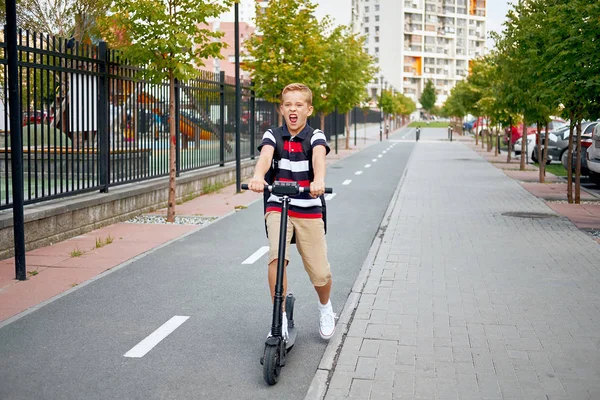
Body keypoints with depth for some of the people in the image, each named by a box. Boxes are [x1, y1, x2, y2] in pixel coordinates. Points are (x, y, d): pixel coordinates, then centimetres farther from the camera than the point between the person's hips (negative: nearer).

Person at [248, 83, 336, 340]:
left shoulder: (315, 137, -1)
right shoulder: (273, 136, 2)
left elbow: (319, 156, -23)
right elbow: (266, 155, -20)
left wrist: (318, 180, -46)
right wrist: (258, 176, -43)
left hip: (309, 212, 0)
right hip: (277, 208, 0)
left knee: (320, 273, -1)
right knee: (276, 257, -25)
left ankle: (325, 307, 34)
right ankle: (280, 318, -8)